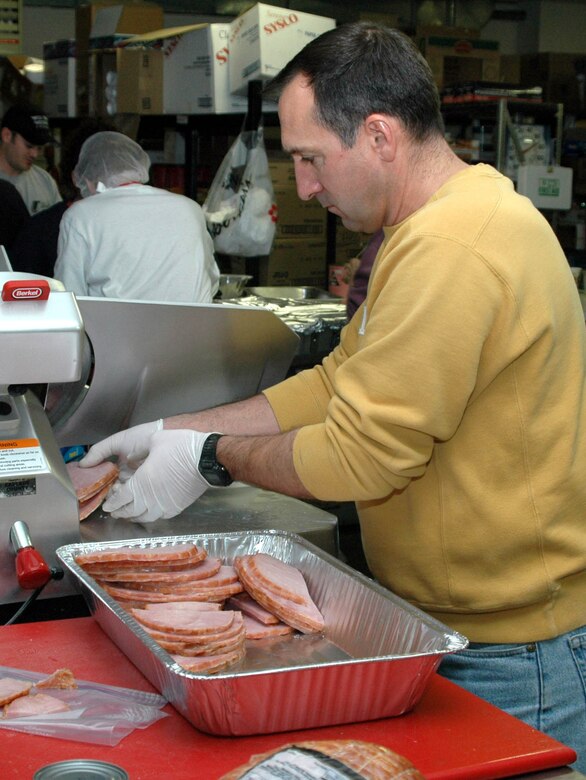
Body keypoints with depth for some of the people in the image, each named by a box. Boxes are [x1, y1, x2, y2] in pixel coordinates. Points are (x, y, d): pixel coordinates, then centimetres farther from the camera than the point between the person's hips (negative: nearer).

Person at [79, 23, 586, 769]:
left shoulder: (451, 252, -26)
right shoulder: (443, 225, 10)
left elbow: (362, 455, -23)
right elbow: (337, 386, 11)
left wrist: (211, 457, -8)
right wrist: (171, 432, 6)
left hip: (511, 654, -9)